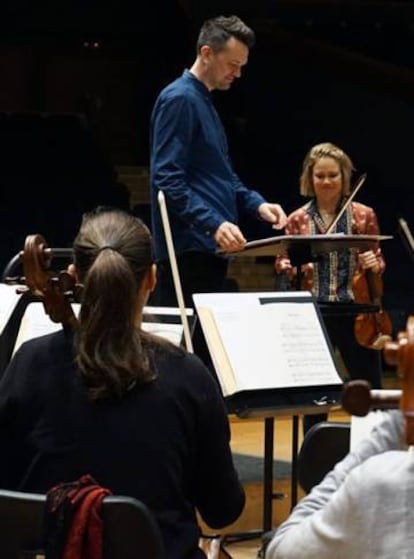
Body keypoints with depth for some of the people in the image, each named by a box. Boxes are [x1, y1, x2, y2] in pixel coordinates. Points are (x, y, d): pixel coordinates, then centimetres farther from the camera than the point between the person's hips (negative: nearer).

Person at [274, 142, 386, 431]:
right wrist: (295, 267, -17)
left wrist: (374, 264, -15)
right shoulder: (297, 220, 4)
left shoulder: (364, 216, 3)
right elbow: (282, 268, 5)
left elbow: (378, 262, 8)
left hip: (355, 312, -1)